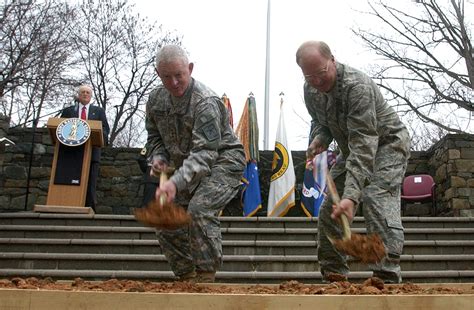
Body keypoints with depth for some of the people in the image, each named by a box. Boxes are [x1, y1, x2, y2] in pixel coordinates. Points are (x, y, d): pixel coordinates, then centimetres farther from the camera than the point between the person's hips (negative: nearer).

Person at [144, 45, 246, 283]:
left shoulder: (205, 102, -26)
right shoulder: (156, 99, -1)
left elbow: (205, 153, -34)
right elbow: (154, 136, 14)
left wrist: (176, 182, -47)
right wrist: (158, 157, -9)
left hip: (222, 162, -8)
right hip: (188, 168, 8)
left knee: (200, 210, -30)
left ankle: (205, 277, -15)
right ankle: (187, 278, 18)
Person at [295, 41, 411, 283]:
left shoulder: (357, 86, -33)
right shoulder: (310, 90, -8)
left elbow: (364, 144, -40)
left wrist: (351, 195, -48)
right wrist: (319, 139, -16)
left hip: (387, 143, -7)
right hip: (352, 148, 7)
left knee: (377, 201, -28)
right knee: (329, 211, 2)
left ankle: (387, 278, -26)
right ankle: (333, 277, 13)